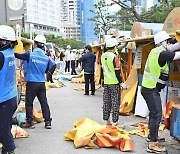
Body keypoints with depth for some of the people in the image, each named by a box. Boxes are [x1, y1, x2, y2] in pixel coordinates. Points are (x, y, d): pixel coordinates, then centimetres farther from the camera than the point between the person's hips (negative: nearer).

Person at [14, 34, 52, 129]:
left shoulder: (30, 55, -9)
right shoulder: (46, 58, 4)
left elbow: (17, 55, -1)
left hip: (32, 83, -4)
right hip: (42, 83, 4)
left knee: (29, 103, 7)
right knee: (44, 102, 8)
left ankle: (29, 122, 11)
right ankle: (48, 122, 9)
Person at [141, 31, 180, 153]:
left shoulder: (155, 51, 9)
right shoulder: (162, 54, -19)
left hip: (148, 88, 10)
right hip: (151, 90, -10)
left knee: (154, 113, 22)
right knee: (157, 115, -9)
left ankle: (152, 136, 37)